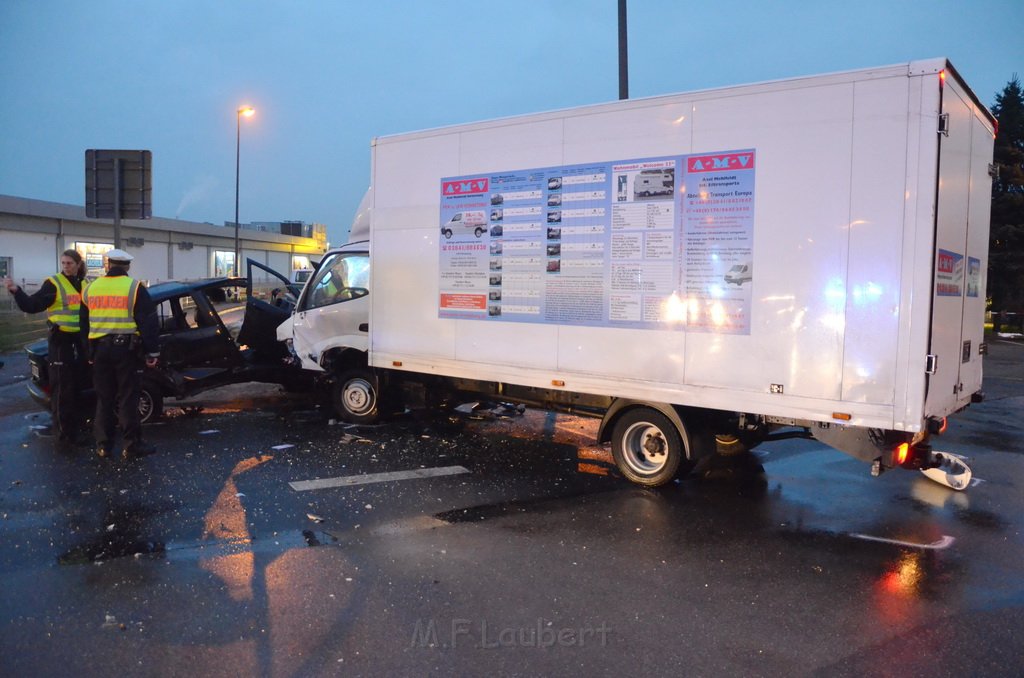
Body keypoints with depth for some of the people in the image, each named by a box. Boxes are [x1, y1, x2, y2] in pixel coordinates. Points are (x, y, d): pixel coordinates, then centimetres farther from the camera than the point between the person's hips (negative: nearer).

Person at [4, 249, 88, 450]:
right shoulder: (53, 283, -6)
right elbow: (32, 305, -15)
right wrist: (16, 291, -28)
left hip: (81, 341, 5)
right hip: (60, 341, -5)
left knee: (77, 388, 13)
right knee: (61, 391, -4)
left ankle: (74, 429, 24)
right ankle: (62, 435, 1)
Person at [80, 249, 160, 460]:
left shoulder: (91, 288, 10)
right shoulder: (135, 288, -5)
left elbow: (84, 324, 18)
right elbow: (149, 323, -9)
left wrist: (89, 352, 25)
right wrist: (152, 352, -4)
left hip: (99, 348, 4)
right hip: (126, 348, -4)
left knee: (104, 398, 12)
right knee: (128, 399, 0)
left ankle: (103, 445, 16)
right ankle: (131, 446, 3)